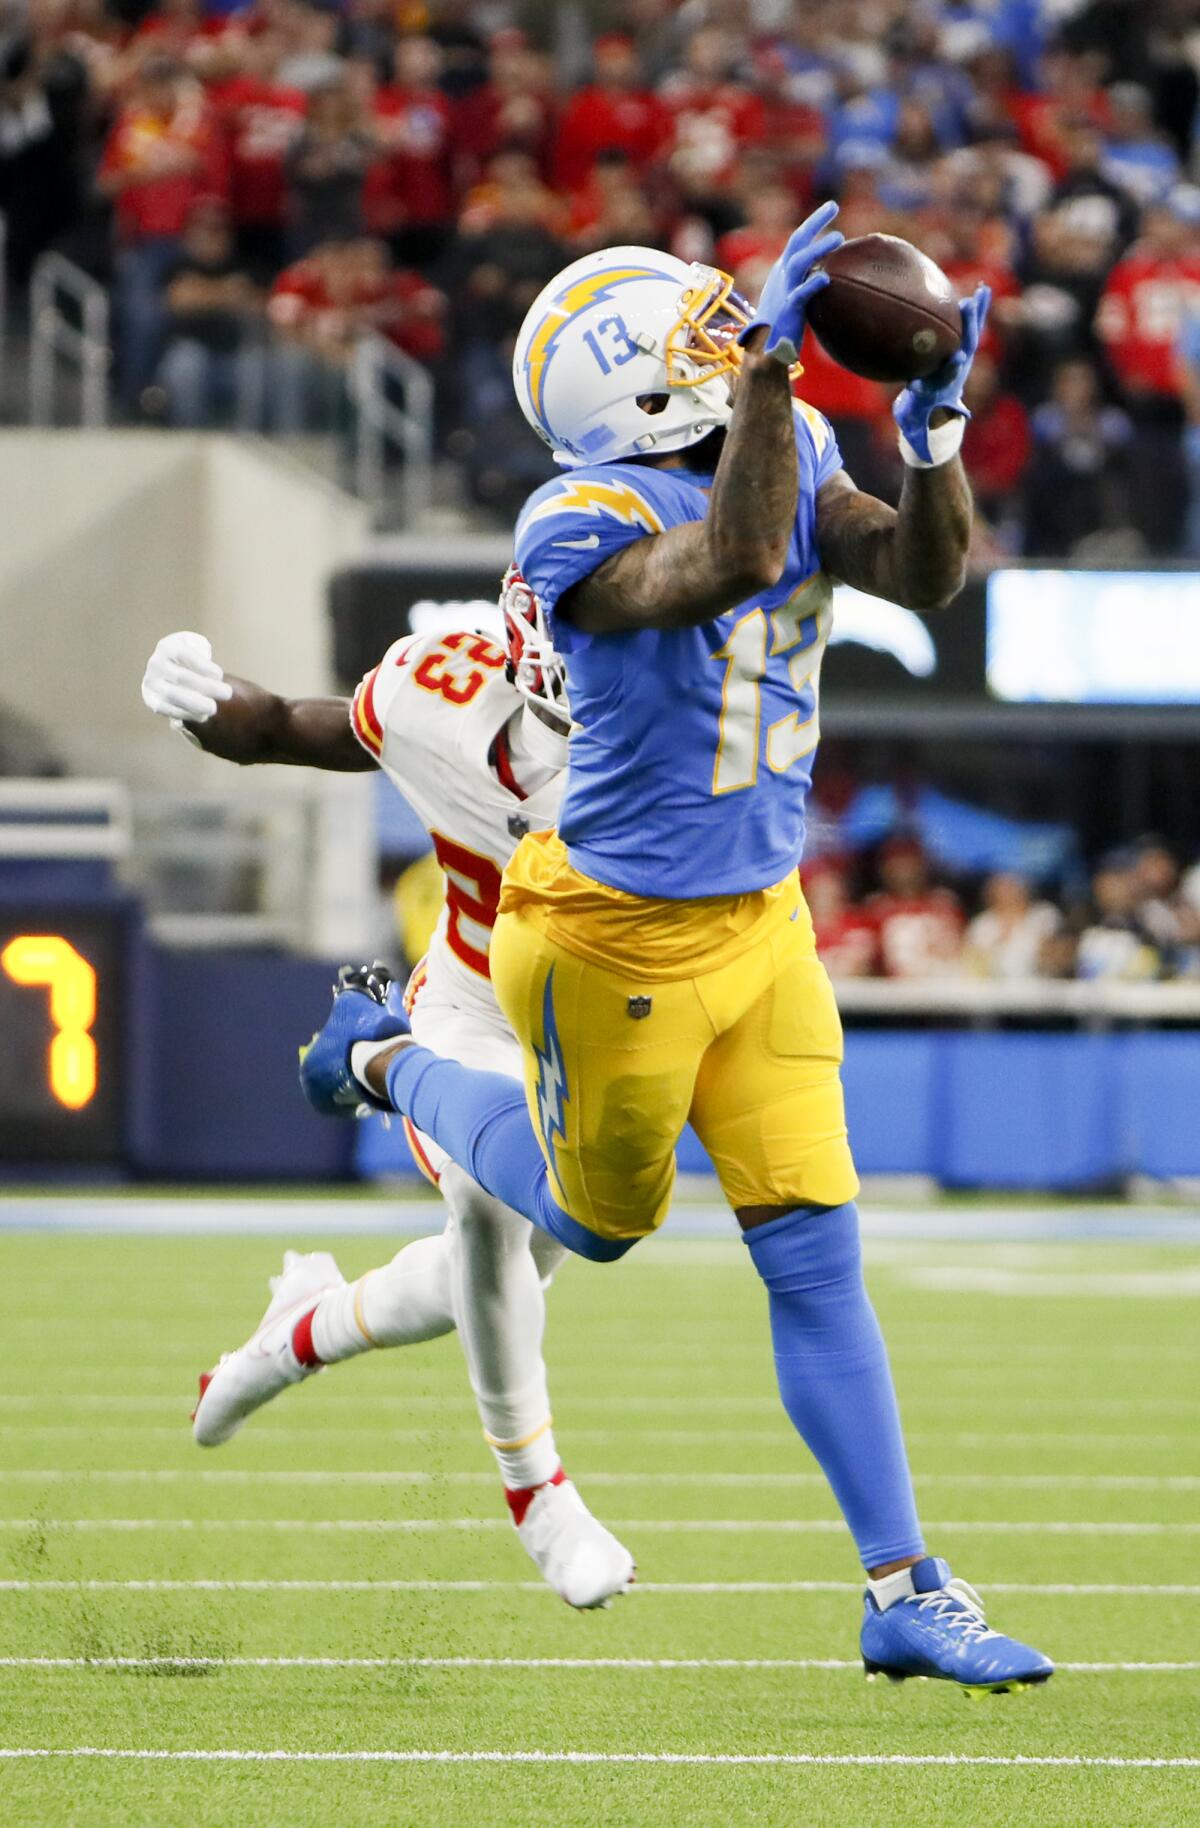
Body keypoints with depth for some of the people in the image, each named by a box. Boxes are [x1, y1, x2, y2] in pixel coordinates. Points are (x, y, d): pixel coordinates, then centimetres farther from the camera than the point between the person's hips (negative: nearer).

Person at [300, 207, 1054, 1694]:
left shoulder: (787, 462, -1)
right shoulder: (586, 526, -24)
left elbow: (923, 575, -13)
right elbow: (728, 568, -43)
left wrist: (933, 432, -30)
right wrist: (771, 369, -45)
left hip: (760, 926, 6)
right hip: (615, 941, -5)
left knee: (817, 1253, 1)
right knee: (600, 1218, 18)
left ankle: (901, 1591, 3)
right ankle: (390, 1063, 44)